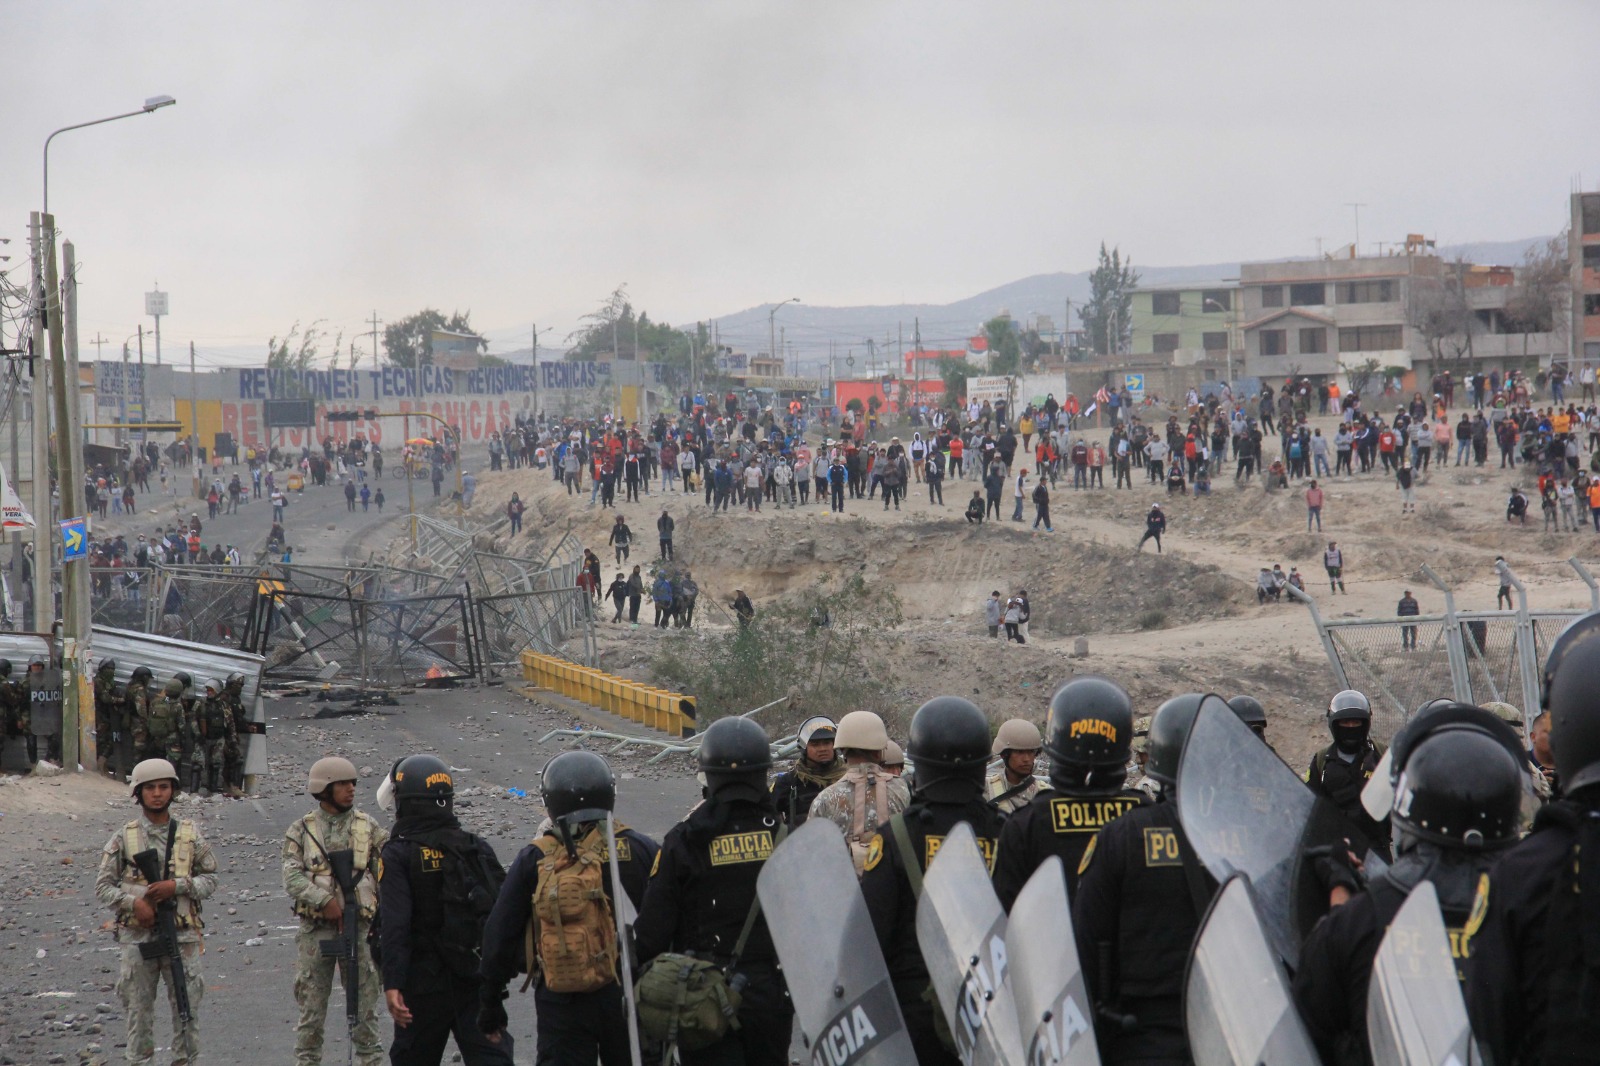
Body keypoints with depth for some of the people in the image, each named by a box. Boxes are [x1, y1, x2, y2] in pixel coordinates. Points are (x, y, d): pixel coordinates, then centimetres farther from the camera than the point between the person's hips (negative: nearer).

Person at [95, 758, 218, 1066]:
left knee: (188, 1007, 2)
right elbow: (103, 886, 2)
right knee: (139, 1009, 4)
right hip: (137, 937, 0)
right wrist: (134, 903, -14)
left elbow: (210, 879, 6)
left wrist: (176, 885, -11)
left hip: (182, 936, 0)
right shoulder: (123, 838, 3)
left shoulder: (190, 834, 5)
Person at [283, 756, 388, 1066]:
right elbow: (292, 877, -6)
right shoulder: (301, 831, 4)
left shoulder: (369, 827, 7)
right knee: (311, 1005, 4)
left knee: (365, 1003, 3)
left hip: (360, 926, 1)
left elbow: (387, 875, 5)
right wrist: (324, 901, -19)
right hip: (315, 929, -1)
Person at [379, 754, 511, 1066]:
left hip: (424, 982, -3)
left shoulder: (398, 855, -9)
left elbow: (395, 925, -18)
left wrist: (392, 984, -21)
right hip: (479, 979, 3)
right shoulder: (477, 849, 4)